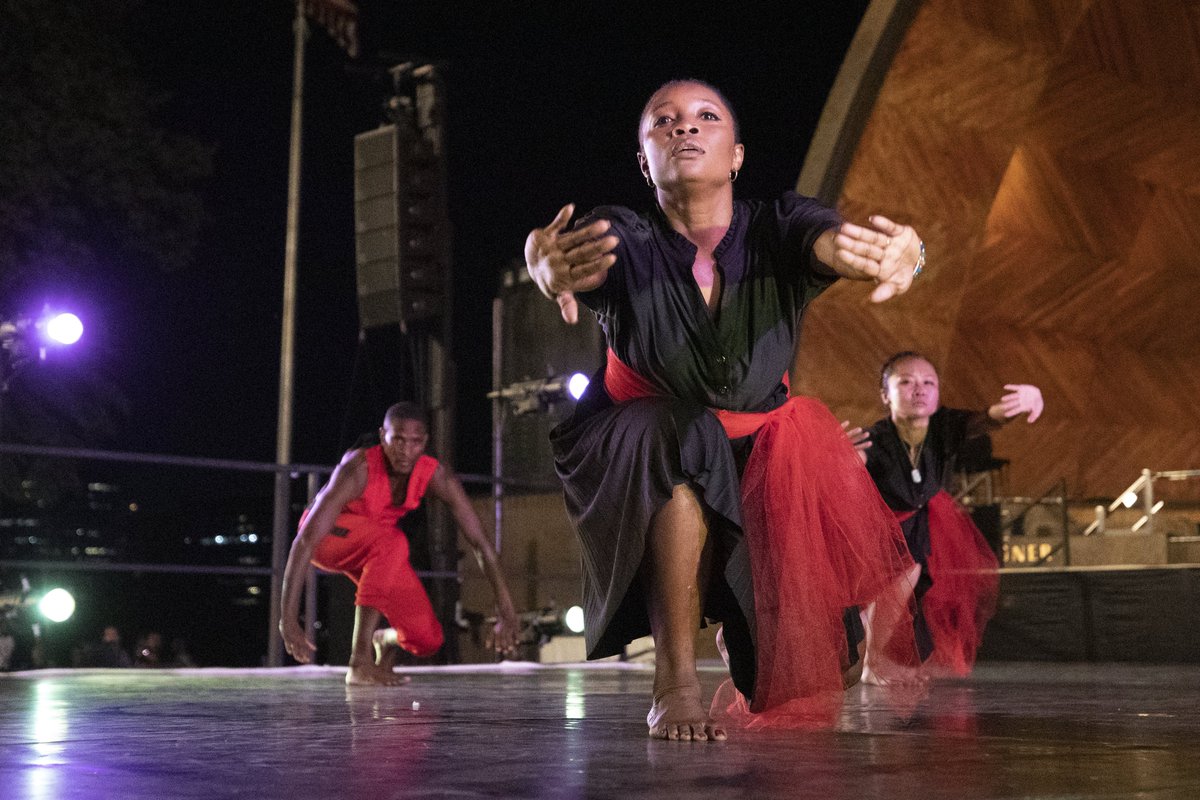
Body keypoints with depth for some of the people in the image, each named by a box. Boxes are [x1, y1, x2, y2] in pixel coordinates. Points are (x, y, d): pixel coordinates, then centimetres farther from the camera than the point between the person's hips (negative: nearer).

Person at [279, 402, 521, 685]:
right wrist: (288, 619, -44)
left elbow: (481, 544, -18)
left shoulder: (437, 476, -22)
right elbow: (303, 542, -39)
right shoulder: (358, 468, -35)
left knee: (428, 640, -10)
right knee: (392, 541, -39)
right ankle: (360, 662, -32)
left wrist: (506, 613, -21)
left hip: (376, 550, 5)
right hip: (327, 535, -4)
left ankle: (386, 640, 29)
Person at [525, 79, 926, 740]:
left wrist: (899, 252, -61)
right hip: (637, 457, -3)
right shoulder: (622, 239, -18)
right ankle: (674, 682, -27)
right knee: (682, 439, -33)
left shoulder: (775, 228, -15)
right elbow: (564, 253, -41)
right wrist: (549, 264, -67)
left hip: (760, 450, 3)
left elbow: (835, 239, -36)